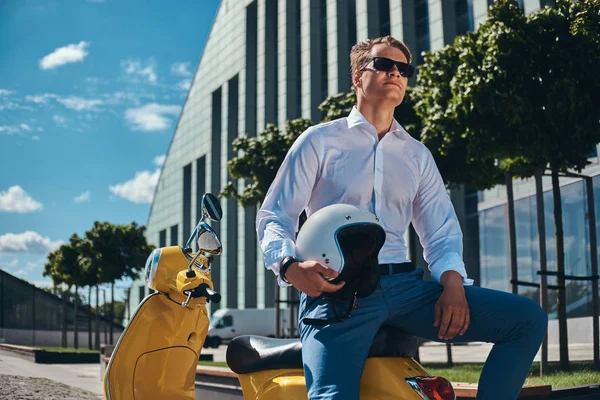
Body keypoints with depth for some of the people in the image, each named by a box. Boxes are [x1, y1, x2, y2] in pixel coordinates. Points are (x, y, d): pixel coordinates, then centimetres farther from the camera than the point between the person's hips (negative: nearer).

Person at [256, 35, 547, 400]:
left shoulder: (418, 155, 22)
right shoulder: (320, 141, 11)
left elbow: (441, 231, 16)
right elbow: (274, 217, 6)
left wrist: (453, 283, -6)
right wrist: (291, 266, -16)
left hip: (403, 285, 5)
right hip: (336, 289, -4)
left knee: (528, 318, -9)